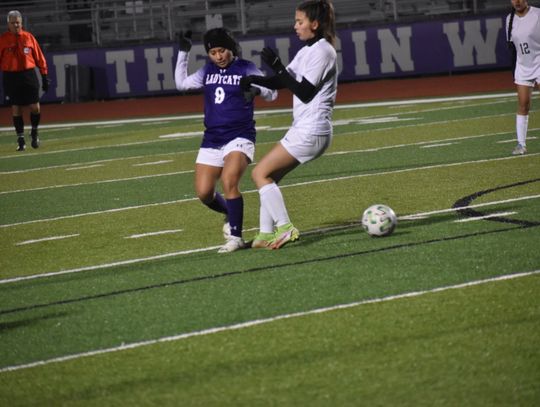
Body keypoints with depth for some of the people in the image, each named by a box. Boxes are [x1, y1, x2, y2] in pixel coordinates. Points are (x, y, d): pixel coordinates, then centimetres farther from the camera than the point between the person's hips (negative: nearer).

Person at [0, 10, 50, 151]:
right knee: (16, 109, 1)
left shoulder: (28, 37, 4)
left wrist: (44, 76, 5)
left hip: (29, 75, 1)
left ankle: (34, 131, 23)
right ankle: (20, 138, 12)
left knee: (35, 107, -1)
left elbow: (39, 57, 7)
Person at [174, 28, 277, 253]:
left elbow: (271, 94, -7)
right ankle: (231, 215, 29)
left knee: (229, 181, -28)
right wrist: (183, 52, 11)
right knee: (204, 193, -2)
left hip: (239, 137, -5)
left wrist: (255, 88, -29)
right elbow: (181, 83, 16)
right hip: (212, 141, 5)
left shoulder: (246, 69, -3)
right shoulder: (208, 71, 11)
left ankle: (235, 236, -21)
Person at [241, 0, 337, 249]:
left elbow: (304, 92, -18)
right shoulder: (307, 51, 16)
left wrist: (278, 68, -20)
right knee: (269, 176, 8)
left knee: (260, 173, -9)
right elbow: (281, 82, 16)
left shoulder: (322, 51, -14)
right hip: (304, 128, 9)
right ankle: (267, 233, 8)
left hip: (310, 131, -9)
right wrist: (254, 80, 0)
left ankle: (285, 228, -10)